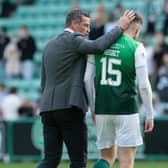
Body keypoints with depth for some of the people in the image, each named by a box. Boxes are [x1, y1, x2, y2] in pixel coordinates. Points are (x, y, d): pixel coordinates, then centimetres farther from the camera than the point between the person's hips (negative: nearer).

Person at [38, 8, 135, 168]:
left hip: (48, 107, 8)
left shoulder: (49, 46, 20)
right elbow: (97, 46, -23)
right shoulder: (73, 40, -5)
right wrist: (120, 27, -15)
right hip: (69, 106, -8)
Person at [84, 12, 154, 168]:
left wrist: (93, 109, 16)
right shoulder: (136, 48, -5)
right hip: (126, 110, -4)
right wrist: (150, 115, 2)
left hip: (102, 110, 4)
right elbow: (143, 85, -7)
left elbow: (87, 79, 6)